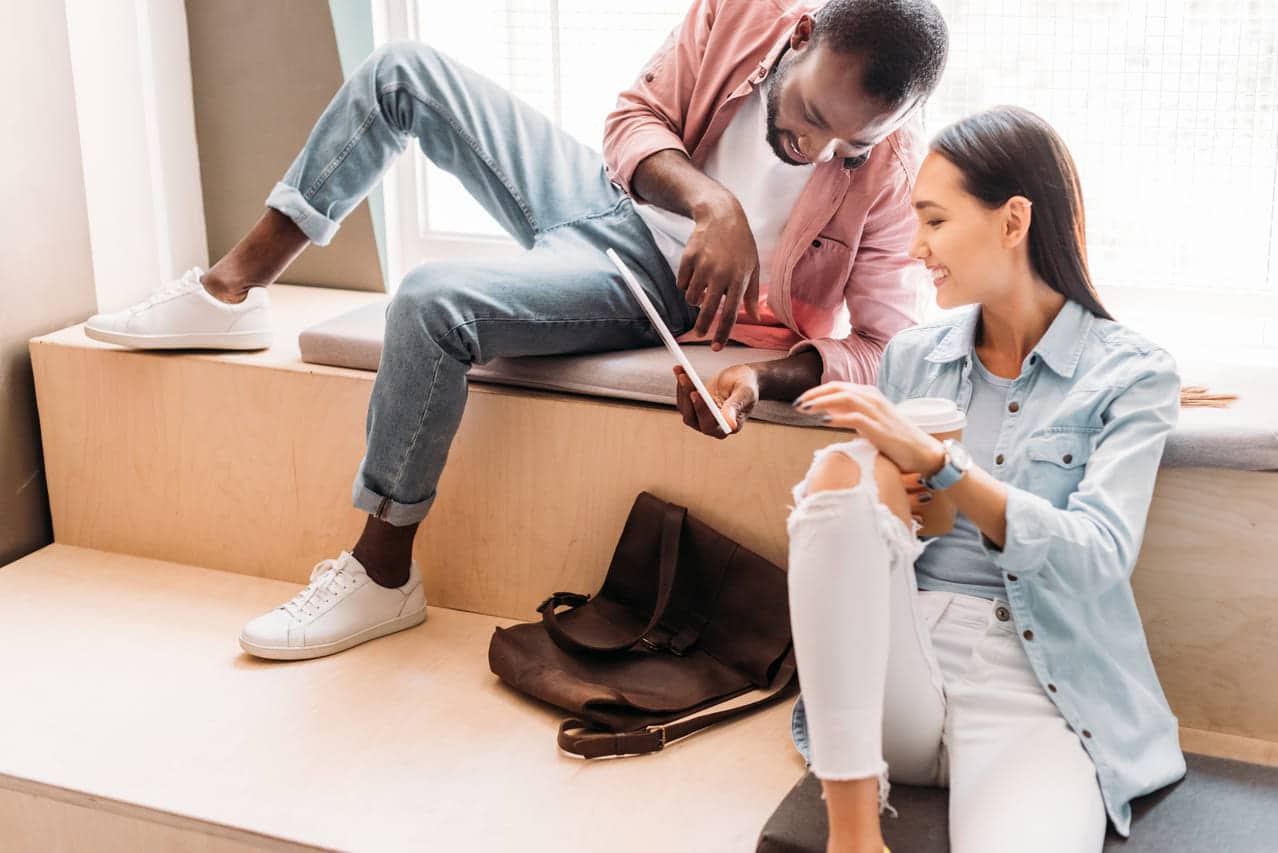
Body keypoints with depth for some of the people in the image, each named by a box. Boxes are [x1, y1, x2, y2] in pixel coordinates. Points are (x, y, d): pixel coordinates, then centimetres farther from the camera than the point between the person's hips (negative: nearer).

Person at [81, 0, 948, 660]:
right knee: (404, 72, -3)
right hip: (602, 197, 6)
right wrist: (713, 202, -30)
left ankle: (384, 572, -13)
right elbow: (632, 119, -10)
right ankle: (235, 288, 8)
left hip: (662, 292, -5)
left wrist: (761, 378, -41)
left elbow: (880, 344, -23)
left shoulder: (889, 175, -24)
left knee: (434, 303, -30)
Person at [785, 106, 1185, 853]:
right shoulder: (913, 358, 11)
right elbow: (843, 525, 17)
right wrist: (882, 497, -6)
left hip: (1037, 689, -5)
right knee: (841, 471, -26)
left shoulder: (1132, 375, 0)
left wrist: (939, 463, -24)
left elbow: (1100, 557, -15)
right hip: (899, 671, 5)